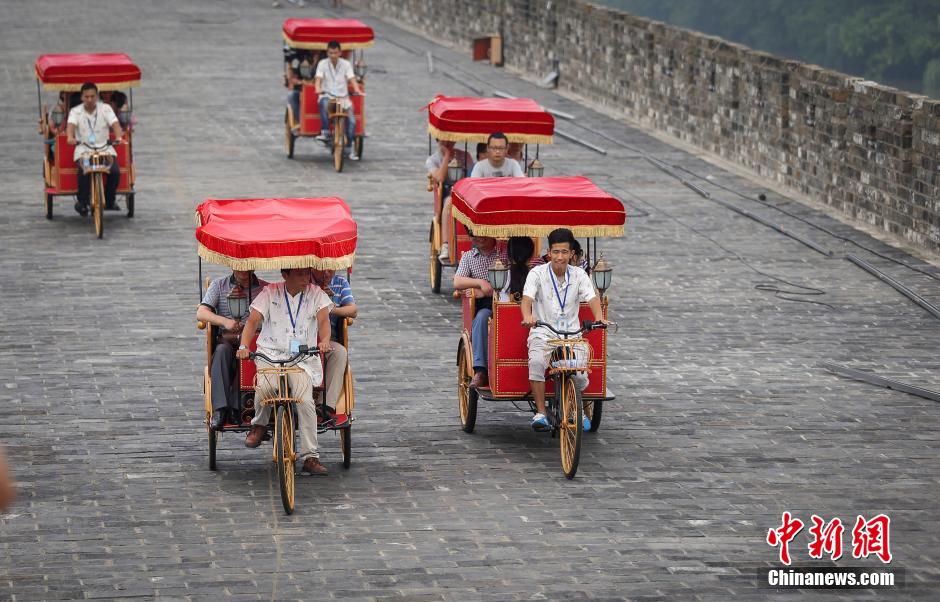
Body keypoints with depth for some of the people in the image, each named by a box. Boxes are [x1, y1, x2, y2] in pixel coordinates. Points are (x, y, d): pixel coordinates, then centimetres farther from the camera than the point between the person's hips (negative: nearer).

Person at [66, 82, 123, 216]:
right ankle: (82, 203, -12)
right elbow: (71, 125, -15)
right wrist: (70, 137, -39)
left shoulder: (105, 108, 5)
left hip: (105, 149, 1)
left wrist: (118, 137, -32)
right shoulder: (75, 111, 4)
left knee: (115, 171, -24)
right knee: (84, 171, -32)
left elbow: (115, 124, -9)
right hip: (83, 150, -1)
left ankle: (110, 200, 2)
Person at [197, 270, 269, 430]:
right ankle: (220, 409, -40)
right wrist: (225, 321, -18)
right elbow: (201, 313, 1)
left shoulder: (265, 288, 10)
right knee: (222, 350, -35)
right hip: (227, 340, 1)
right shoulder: (219, 285, 12)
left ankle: (235, 409, -34)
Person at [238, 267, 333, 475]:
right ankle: (259, 425, -1)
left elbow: (323, 319, -7)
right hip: (271, 355, 0)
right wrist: (244, 346, -23)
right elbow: (253, 320, -4)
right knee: (265, 387, -33)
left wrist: (324, 341, -30)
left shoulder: (315, 293, 7)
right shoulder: (270, 292, 4)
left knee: (305, 399, -24)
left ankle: (310, 457, -18)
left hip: (303, 358, 1)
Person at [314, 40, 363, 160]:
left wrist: (358, 91, -23)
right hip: (327, 95, -2)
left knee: (352, 120, -15)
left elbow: (352, 79, -4)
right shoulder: (323, 64, 2)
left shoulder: (346, 64, 5)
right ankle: (325, 132, -35)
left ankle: (350, 148, 1)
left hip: (343, 97, 2)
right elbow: (318, 79, -10)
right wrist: (318, 90, -31)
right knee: (324, 102, -39)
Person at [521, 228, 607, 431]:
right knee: (536, 361, -34)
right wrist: (527, 316, -40)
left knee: (580, 375, -19)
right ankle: (540, 413, -23)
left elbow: (592, 298, -9)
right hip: (543, 332, -2)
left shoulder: (579, 275, 3)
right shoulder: (537, 273, -3)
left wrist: (599, 317, -31)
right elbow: (527, 298, -17)